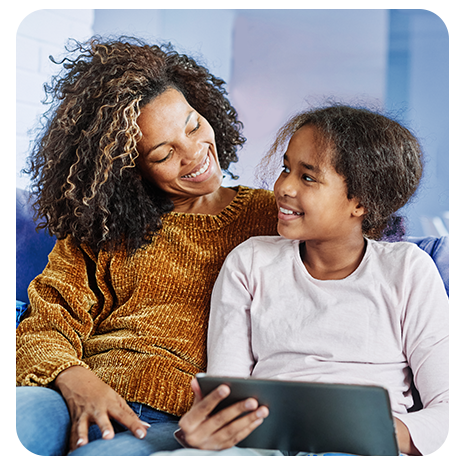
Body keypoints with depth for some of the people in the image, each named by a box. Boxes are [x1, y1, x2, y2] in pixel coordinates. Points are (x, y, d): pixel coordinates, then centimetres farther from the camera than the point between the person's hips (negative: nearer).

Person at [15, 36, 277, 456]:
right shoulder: (103, 229, 17)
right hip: (76, 404, 3)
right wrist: (76, 381, -15)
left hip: (176, 422, -2)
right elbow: (44, 327, 8)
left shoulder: (271, 217, 13)